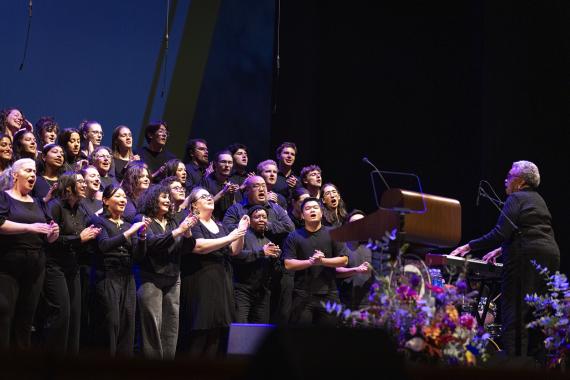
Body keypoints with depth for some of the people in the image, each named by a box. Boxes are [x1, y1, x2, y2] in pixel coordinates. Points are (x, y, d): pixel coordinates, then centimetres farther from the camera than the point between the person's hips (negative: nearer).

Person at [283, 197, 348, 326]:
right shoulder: (294, 236, 7)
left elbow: (344, 260, 3)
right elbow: (288, 264, -2)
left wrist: (322, 261, -12)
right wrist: (310, 261, -15)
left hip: (328, 294, 1)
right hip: (303, 295, -1)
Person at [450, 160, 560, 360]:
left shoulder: (516, 199, -4)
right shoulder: (538, 199, 22)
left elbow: (501, 233, -14)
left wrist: (469, 246, -9)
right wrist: (501, 250, 32)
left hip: (526, 260, -9)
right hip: (550, 255, 9)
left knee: (516, 312, -8)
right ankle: (536, 356, 9)